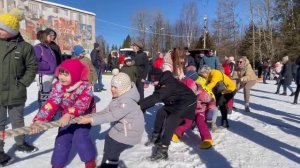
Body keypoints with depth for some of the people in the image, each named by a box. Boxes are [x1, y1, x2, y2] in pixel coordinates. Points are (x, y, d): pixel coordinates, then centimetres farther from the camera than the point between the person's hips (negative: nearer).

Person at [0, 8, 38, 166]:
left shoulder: (24, 46, -7)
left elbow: (32, 67, 0)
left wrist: (22, 83, -6)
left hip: (15, 93, 0)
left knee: (17, 120, 19)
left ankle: (20, 143, 39)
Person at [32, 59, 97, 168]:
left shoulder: (85, 86, -26)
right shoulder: (58, 86, -15)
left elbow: (82, 104, -39)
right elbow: (51, 103, -24)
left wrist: (69, 115, -55)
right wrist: (40, 119, -36)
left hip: (83, 116, -4)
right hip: (66, 117, 4)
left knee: (80, 137, -16)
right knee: (62, 140, 1)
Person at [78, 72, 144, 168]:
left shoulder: (127, 102, -31)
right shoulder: (118, 97, 1)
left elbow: (113, 116, -37)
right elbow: (107, 110, 0)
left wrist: (91, 120, -37)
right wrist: (91, 116, -13)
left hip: (129, 133, -10)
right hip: (119, 129, 10)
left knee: (110, 153, -7)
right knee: (108, 143, 25)